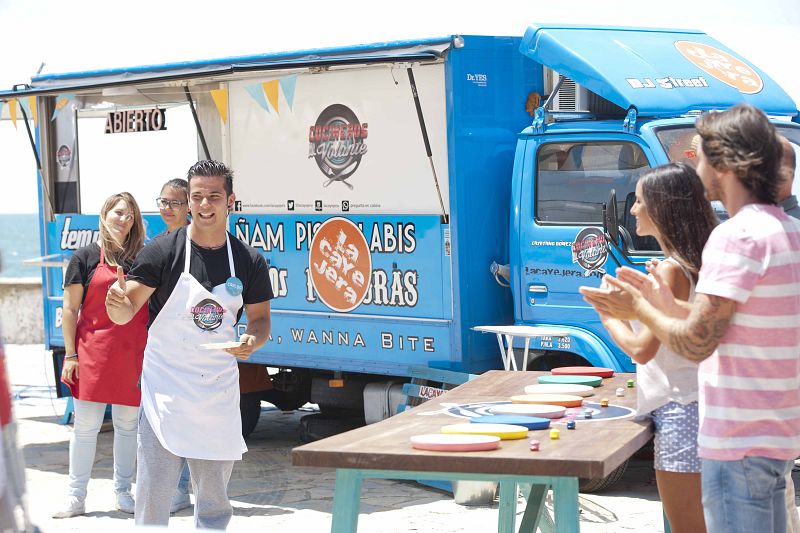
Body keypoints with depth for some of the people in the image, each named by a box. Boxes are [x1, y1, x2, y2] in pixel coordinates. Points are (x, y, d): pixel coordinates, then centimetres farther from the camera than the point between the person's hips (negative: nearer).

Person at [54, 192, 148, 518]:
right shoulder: (85, 257, 2)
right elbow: (70, 310, 1)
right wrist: (70, 355, -5)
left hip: (133, 353, 3)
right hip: (94, 352, -3)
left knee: (128, 423, 8)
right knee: (86, 425, -1)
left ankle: (123, 490, 20)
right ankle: (76, 497, 7)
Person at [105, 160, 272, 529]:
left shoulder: (250, 262, 1)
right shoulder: (163, 251, -7)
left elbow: (260, 318, 11)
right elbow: (125, 313, -8)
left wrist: (253, 340, -12)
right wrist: (117, 301, -32)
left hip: (219, 388, 3)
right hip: (165, 386, -2)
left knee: (214, 497, 10)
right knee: (153, 490, -5)